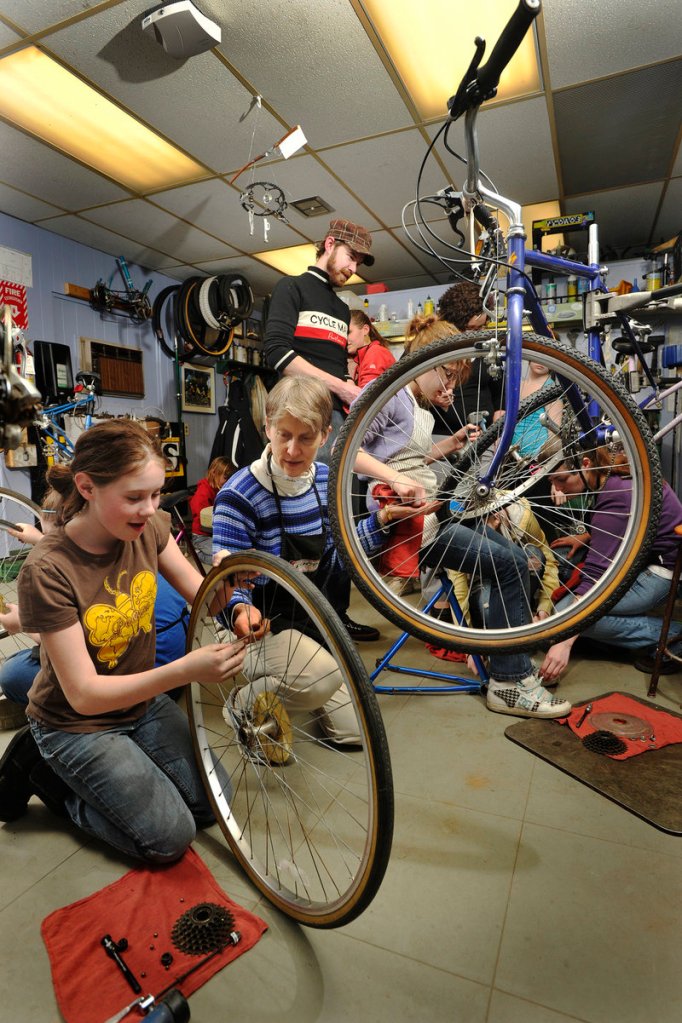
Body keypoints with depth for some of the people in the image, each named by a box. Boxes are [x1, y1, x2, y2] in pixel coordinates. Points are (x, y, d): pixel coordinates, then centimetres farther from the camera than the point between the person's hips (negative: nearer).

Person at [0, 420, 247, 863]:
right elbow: (84, 695, -29)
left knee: (212, 804, 5)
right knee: (172, 838, -5)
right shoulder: (47, 571, -30)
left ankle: (87, 777, 22)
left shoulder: (150, 526, -15)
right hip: (77, 725, -5)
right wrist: (185, 670, -42)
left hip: (144, 700, 6)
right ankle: (45, 774, 12)